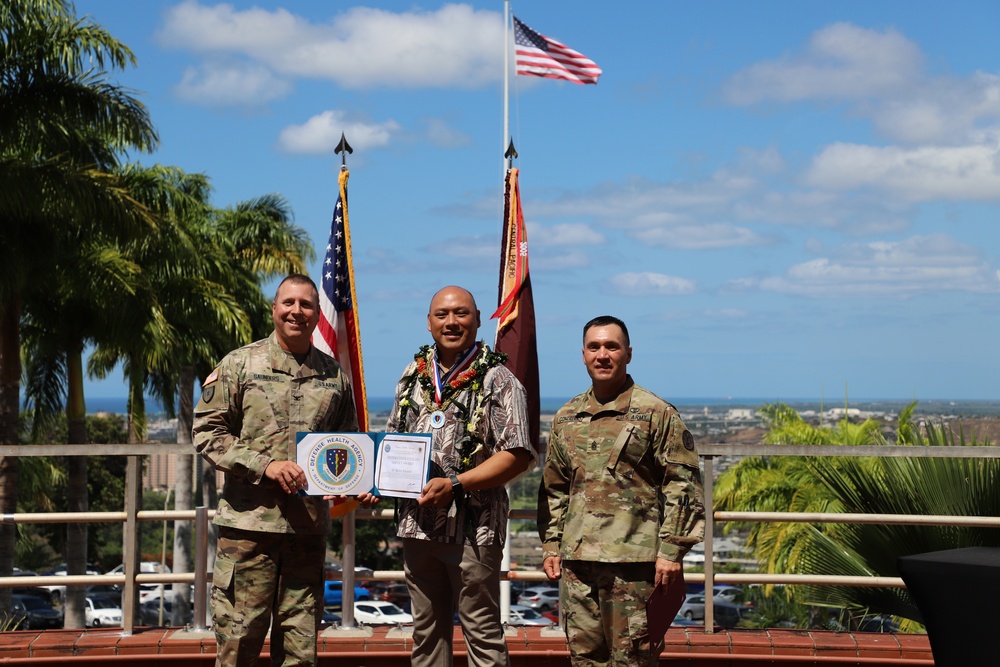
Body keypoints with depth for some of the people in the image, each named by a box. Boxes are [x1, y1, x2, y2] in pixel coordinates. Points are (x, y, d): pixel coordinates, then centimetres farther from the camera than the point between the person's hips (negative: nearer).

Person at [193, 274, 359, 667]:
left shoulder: (334, 376, 11)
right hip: (249, 521, -3)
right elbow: (207, 432, -3)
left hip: (309, 526, 3)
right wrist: (266, 465, -14)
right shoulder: (239, 365, 2)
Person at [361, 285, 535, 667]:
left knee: (482, 633, 0)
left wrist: (454, 484, -19)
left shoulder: (497, 380, -5)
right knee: (426, 631, 13)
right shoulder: (414, 375, 13)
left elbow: (517, 456, -12)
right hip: (417, 523, 6)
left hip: (473, 527, -6)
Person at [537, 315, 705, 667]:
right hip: (577, 559, 5)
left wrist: (671, 550, -11)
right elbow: (553, 488, 20)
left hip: (634, 560, -5)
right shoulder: (566, 418, 14)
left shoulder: (657, 413, -2)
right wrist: (551, 544, 13)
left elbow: (683, 485, -5)